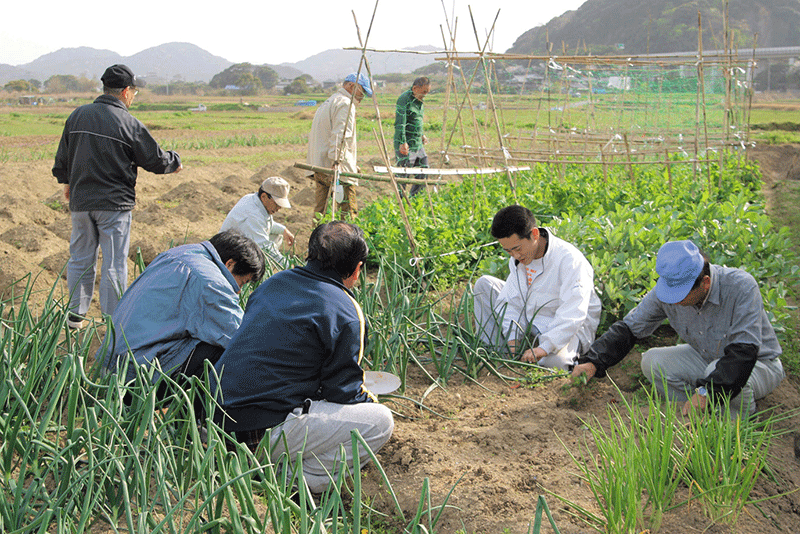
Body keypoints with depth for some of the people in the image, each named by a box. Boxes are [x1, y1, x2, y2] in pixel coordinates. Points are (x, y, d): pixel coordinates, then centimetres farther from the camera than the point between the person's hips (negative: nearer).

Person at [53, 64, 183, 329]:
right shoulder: (129, 124, -11)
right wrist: (175, 161, 17)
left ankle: (75, 315, 24)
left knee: (80, 258, 16)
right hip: (114, 203, -5)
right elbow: (155, 159, -4)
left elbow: (62, 157, 14)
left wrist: (67, 182, 31)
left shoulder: (77, 116, 4)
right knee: (114, 263, 2)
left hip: (80, 201, 5)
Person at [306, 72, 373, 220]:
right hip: (339, 170, -10)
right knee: (349, 212, -7)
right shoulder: (346, 104, -7)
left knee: (320, 210, 10)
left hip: (318, 167, 10)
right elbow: (339, 136, -20)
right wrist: (336, 162, -28)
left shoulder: (328, 102, 24)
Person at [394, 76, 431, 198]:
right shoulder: (404, 99, -15)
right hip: (406, 147, -9)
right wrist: (403, 142, -30)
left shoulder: (419, 100, 13)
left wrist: (422, 134, 25)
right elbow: (399, 124, -23)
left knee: (423, 176, 11)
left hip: (418, 145, 9)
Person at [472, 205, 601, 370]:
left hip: (568, 329, -7)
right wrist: (512, 337, -21)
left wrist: (544, 347, -42)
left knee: (554, 359, -42)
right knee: (484, 284, -2)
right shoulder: (520, 257, -3)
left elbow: (573, 315, -34)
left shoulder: (570, 260, -27)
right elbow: (510, 300, -5)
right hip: (530, 322, 7)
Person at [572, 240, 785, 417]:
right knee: (652, 361, -17)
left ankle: (739, 418, -4)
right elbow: (629, 328, -10)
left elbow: (744, 352, -36)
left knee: (722, 376, -37)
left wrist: (707, 391, -44)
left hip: (758, 363, -5)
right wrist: (593, 361, -23)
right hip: (705, 359, 5)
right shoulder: (668, 289, -17)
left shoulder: (742, 287, -32)